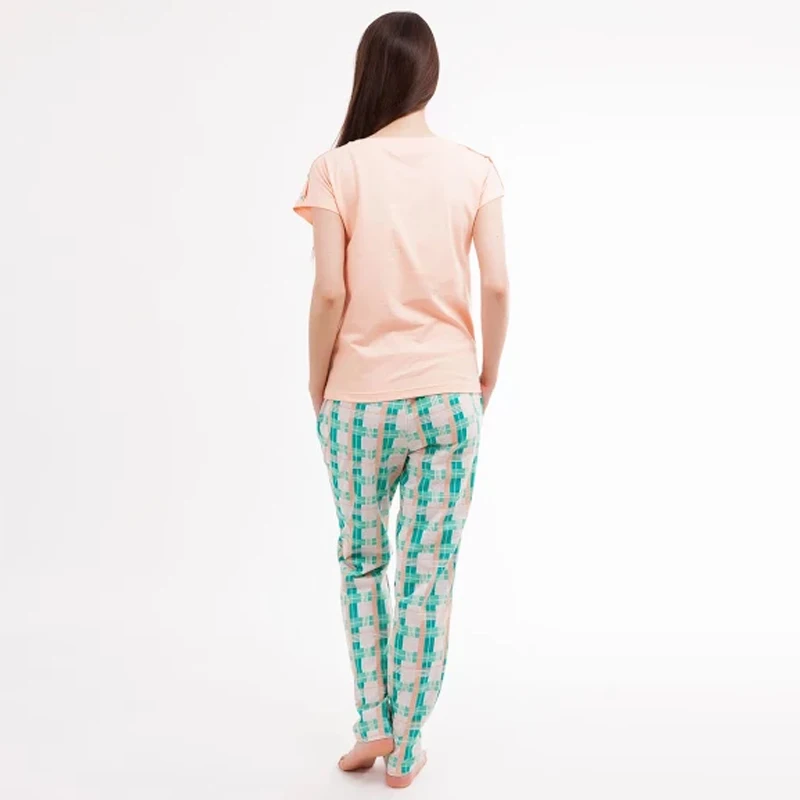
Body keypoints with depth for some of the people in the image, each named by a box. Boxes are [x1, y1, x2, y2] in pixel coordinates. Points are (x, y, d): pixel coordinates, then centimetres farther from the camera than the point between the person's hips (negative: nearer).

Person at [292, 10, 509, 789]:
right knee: (429, 576, 9)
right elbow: (497, 287, -4)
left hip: (361, 398, -1)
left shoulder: (337, 169, -5)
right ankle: (405, 749, 20)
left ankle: (373, 723, 19)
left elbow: (330, 292, -11)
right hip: (448, 396, 1)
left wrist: (316, 383, 3)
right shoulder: (475, 169, 0)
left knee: (362, 561, 20)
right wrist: (487, 377, 9)